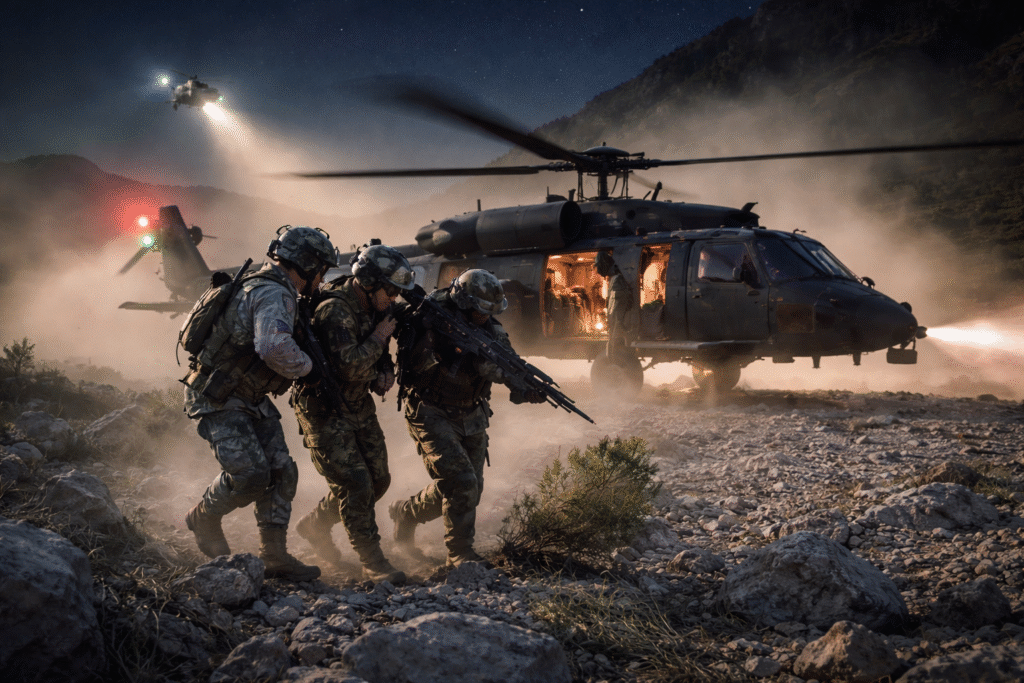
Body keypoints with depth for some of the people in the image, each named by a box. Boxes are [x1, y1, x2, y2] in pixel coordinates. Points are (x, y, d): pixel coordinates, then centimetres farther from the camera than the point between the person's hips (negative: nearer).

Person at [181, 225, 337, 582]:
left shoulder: (263, 287, 11)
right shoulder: (274, 295, -23)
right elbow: (276, 348, -41)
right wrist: (306, 366, -22)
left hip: (250, 398, 10)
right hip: (217, 399, -10)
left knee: (281, 472, 2)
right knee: (251, 474, -17)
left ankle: (274, 555, 8)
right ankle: (203, 518, 12)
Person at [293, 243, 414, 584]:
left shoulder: (372, 307, 4)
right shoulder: (334, 311, -24)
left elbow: (380, 353, 20)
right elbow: (351, 366, -33)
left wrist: (386, 371, -2)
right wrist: (379, 336, -20)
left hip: (358, 405, 9)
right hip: (324, 411, -9)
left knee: (377, 479, 12)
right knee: (355, 485, -11)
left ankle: (315, 525, 31)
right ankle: (372, 562, 0)